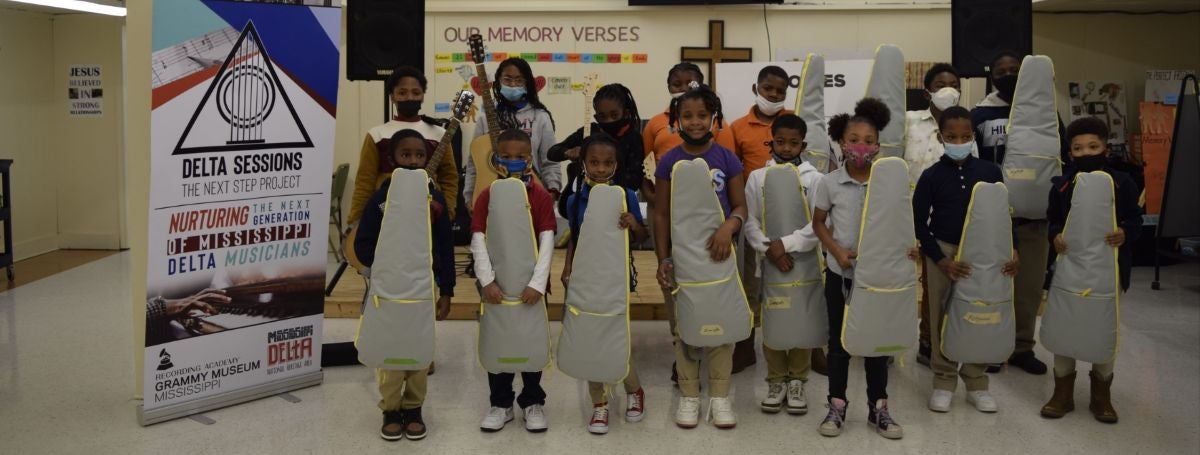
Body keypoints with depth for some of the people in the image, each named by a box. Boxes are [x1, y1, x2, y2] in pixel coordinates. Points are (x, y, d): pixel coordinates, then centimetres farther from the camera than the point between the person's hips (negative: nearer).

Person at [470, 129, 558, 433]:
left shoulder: (542, 197, -6)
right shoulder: (486, 196, -3)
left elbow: (547, 243, -11)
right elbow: (478, 241, -9)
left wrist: (538, 283, -21)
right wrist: (487, 281, -19)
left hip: (530, 284, -1)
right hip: (497, 284, 1)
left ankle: (533, 403, 24)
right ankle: (501, 404, 23)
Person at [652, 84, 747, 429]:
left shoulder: (726, 158, -1)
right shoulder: (669, 161, -1)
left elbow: (740, 206, 1)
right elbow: (661, 214, 1)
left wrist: (729, 226, -21)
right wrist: (662, 259, -4)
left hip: (719, 252, 0)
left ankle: (719, 395, 16)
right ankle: (689, 395, 17)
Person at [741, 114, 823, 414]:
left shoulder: (814, 178, 0)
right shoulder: (757, 177, 4)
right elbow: (749, 221, -1)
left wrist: (786, 243, -18)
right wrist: (769, 248, -15)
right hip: (768, 262, 1)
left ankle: (797, 381, 18)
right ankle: (776, 381, 18)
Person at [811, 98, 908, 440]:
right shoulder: (830, 183, -6)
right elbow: (818, 222, 3)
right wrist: (837, 250, -11)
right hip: (840, 272, 0)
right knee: (839, 338, 8)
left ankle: (877, 407, 19)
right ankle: (837, 405, 19)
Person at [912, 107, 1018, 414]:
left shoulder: (990, 172, 0)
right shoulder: (931, 176, -4)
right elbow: (919, 223, -2)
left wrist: (1010, 250, -5)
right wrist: (941, 260, -10)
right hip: (943, 252, -1)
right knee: (942, 319, 5)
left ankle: (976, 384, 19)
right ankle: (943, 383, 16)